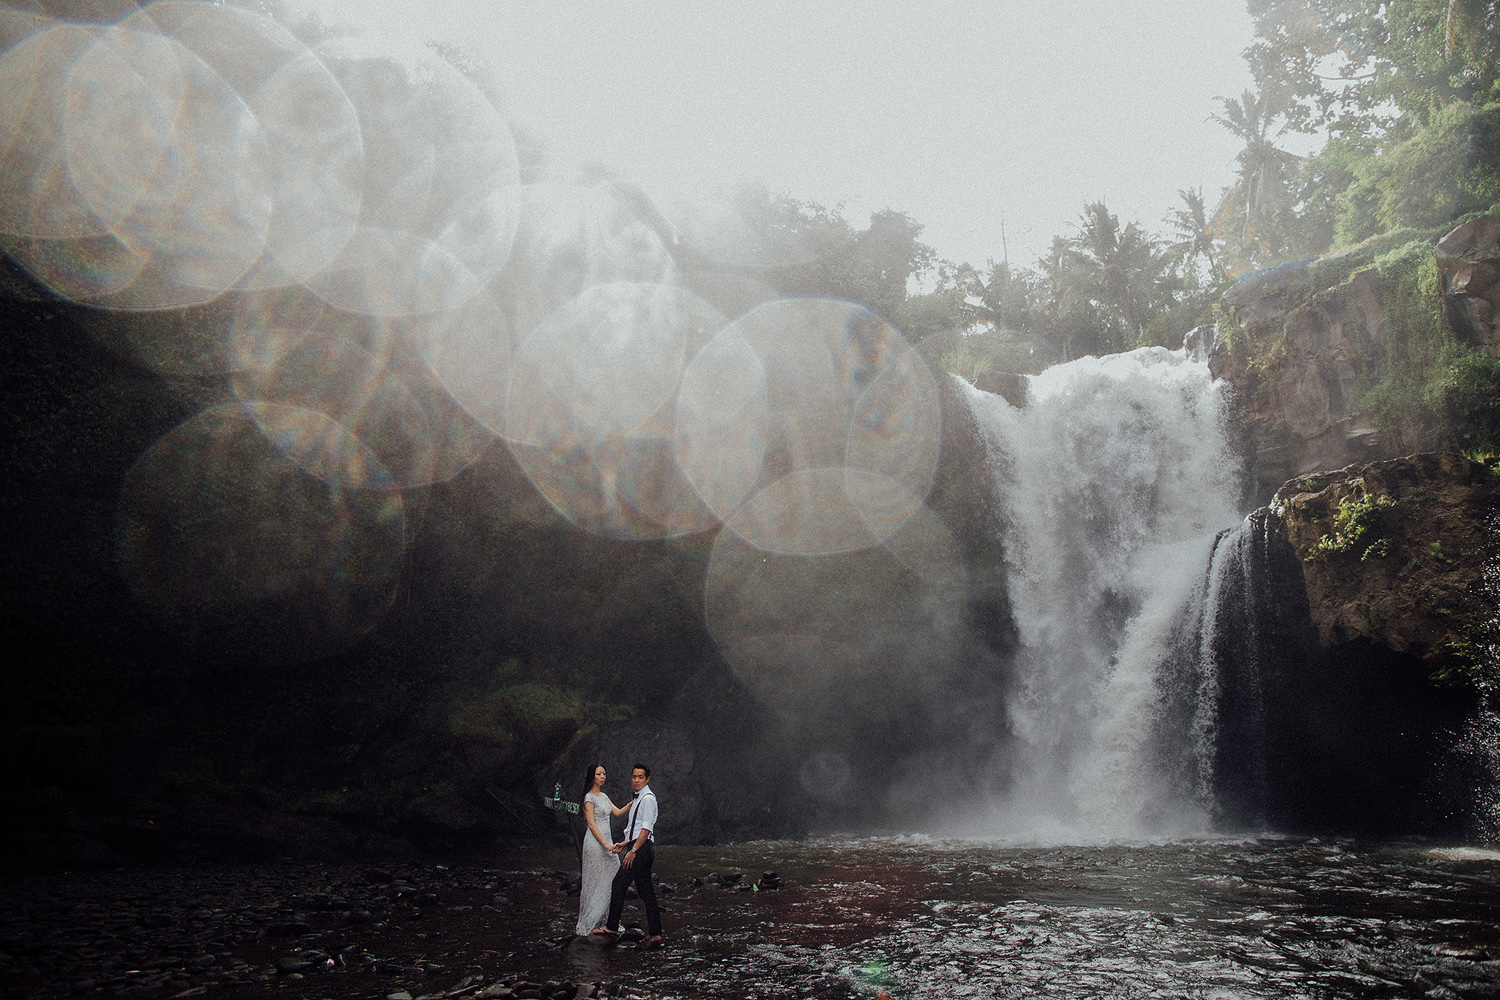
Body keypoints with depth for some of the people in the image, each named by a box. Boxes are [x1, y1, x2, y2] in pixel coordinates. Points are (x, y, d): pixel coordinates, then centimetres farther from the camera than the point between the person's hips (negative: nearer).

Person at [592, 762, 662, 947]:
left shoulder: (648, 798, -12)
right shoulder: (639, 798, 19)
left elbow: (646, 828, -19)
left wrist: (633, 850, -21)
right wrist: (626, 843, 19)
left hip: (641, 849, -10)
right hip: (638, 848, 10)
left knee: (619, 884, -4)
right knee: (646, 892, 7)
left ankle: (612, 927, 5)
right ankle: (654, 935, 8)